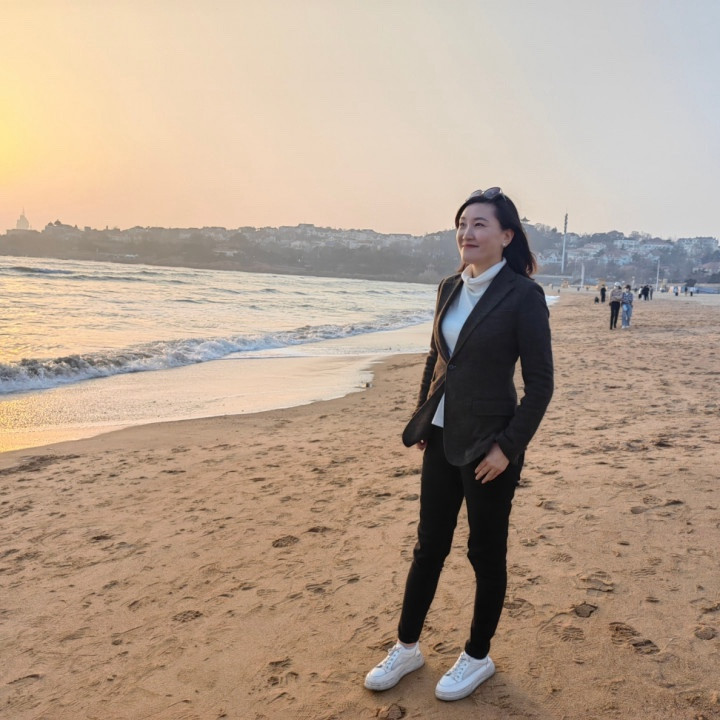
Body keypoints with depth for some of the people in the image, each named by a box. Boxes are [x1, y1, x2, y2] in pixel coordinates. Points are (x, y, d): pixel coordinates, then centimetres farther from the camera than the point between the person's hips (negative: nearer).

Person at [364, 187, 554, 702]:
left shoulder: (523, 295, -13)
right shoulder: (450, 289, 6)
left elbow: (541, 382, -13)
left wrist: (508, 446, -16)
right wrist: (421, 423, 11)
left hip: (488, 444, -6)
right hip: (442, 437, 6)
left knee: (486, 552, 10)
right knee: (429, 545, 16)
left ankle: (478, 658, 31)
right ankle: (407, 647, 32)